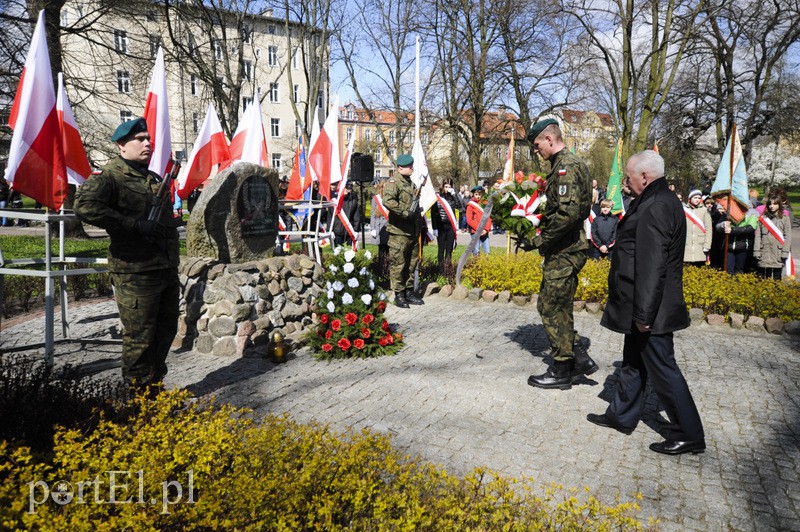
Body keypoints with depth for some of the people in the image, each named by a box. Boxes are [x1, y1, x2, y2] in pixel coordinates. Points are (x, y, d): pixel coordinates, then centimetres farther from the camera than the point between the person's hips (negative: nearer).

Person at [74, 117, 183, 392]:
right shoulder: (111, 176, -8)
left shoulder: (155, 179, 19)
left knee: (166, 332, 17)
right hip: (135, 274, -8)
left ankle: (155, 384, 34)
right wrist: (137, 224, -25)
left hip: (166, 272, 8)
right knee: (140, 338, 0)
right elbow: (85, 206, -27)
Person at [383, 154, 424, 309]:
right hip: (399, 232, -9)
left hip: (413, 231, 9)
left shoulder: (411, 183, 19)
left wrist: (418, 218, 21)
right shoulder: (393, 182, -10)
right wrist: (405, 213, -24)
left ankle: (409, 291, 23)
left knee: (412, 263, 13)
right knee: (398, 263, -3)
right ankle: (399, 294, 4)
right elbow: (388, 201, -26)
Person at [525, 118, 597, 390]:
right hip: (567, 248, 10)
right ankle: (580, 359, 21)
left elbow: (567, 213, -27)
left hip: (563, 253, -10)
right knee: (550, 306, 16)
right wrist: (542, 230, 13)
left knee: (554, 309, 0)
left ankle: (561, 372, 12)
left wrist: (540, 240, -18)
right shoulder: (567, 163, 16)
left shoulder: (566, 166, -17)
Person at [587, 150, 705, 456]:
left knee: (662, 368, 0)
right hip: (642, 306, 11)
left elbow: (651, 267, -27)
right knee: (633, 361, 20)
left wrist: (644, 314, -25)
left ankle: (689, 435, 13)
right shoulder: (664, 201, 13)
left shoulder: (655, 208, -22)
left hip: (652, 310, -11)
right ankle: (621, 416, 34)